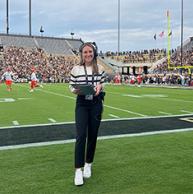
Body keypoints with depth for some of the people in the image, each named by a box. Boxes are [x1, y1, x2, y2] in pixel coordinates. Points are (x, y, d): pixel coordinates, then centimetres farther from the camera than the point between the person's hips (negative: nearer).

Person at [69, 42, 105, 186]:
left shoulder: (100, 69, 1)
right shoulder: (76, 69, -3)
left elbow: (102, 85, 8)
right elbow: (71, 86, 3)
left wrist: (99, 87, -15)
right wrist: (76, 90, -19)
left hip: (96, 104, 2)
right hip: (82, 104, -2)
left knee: (93, 136, 10)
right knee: (81, 136, -11)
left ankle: (88, 165, 27)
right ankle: (78, 170, -4)